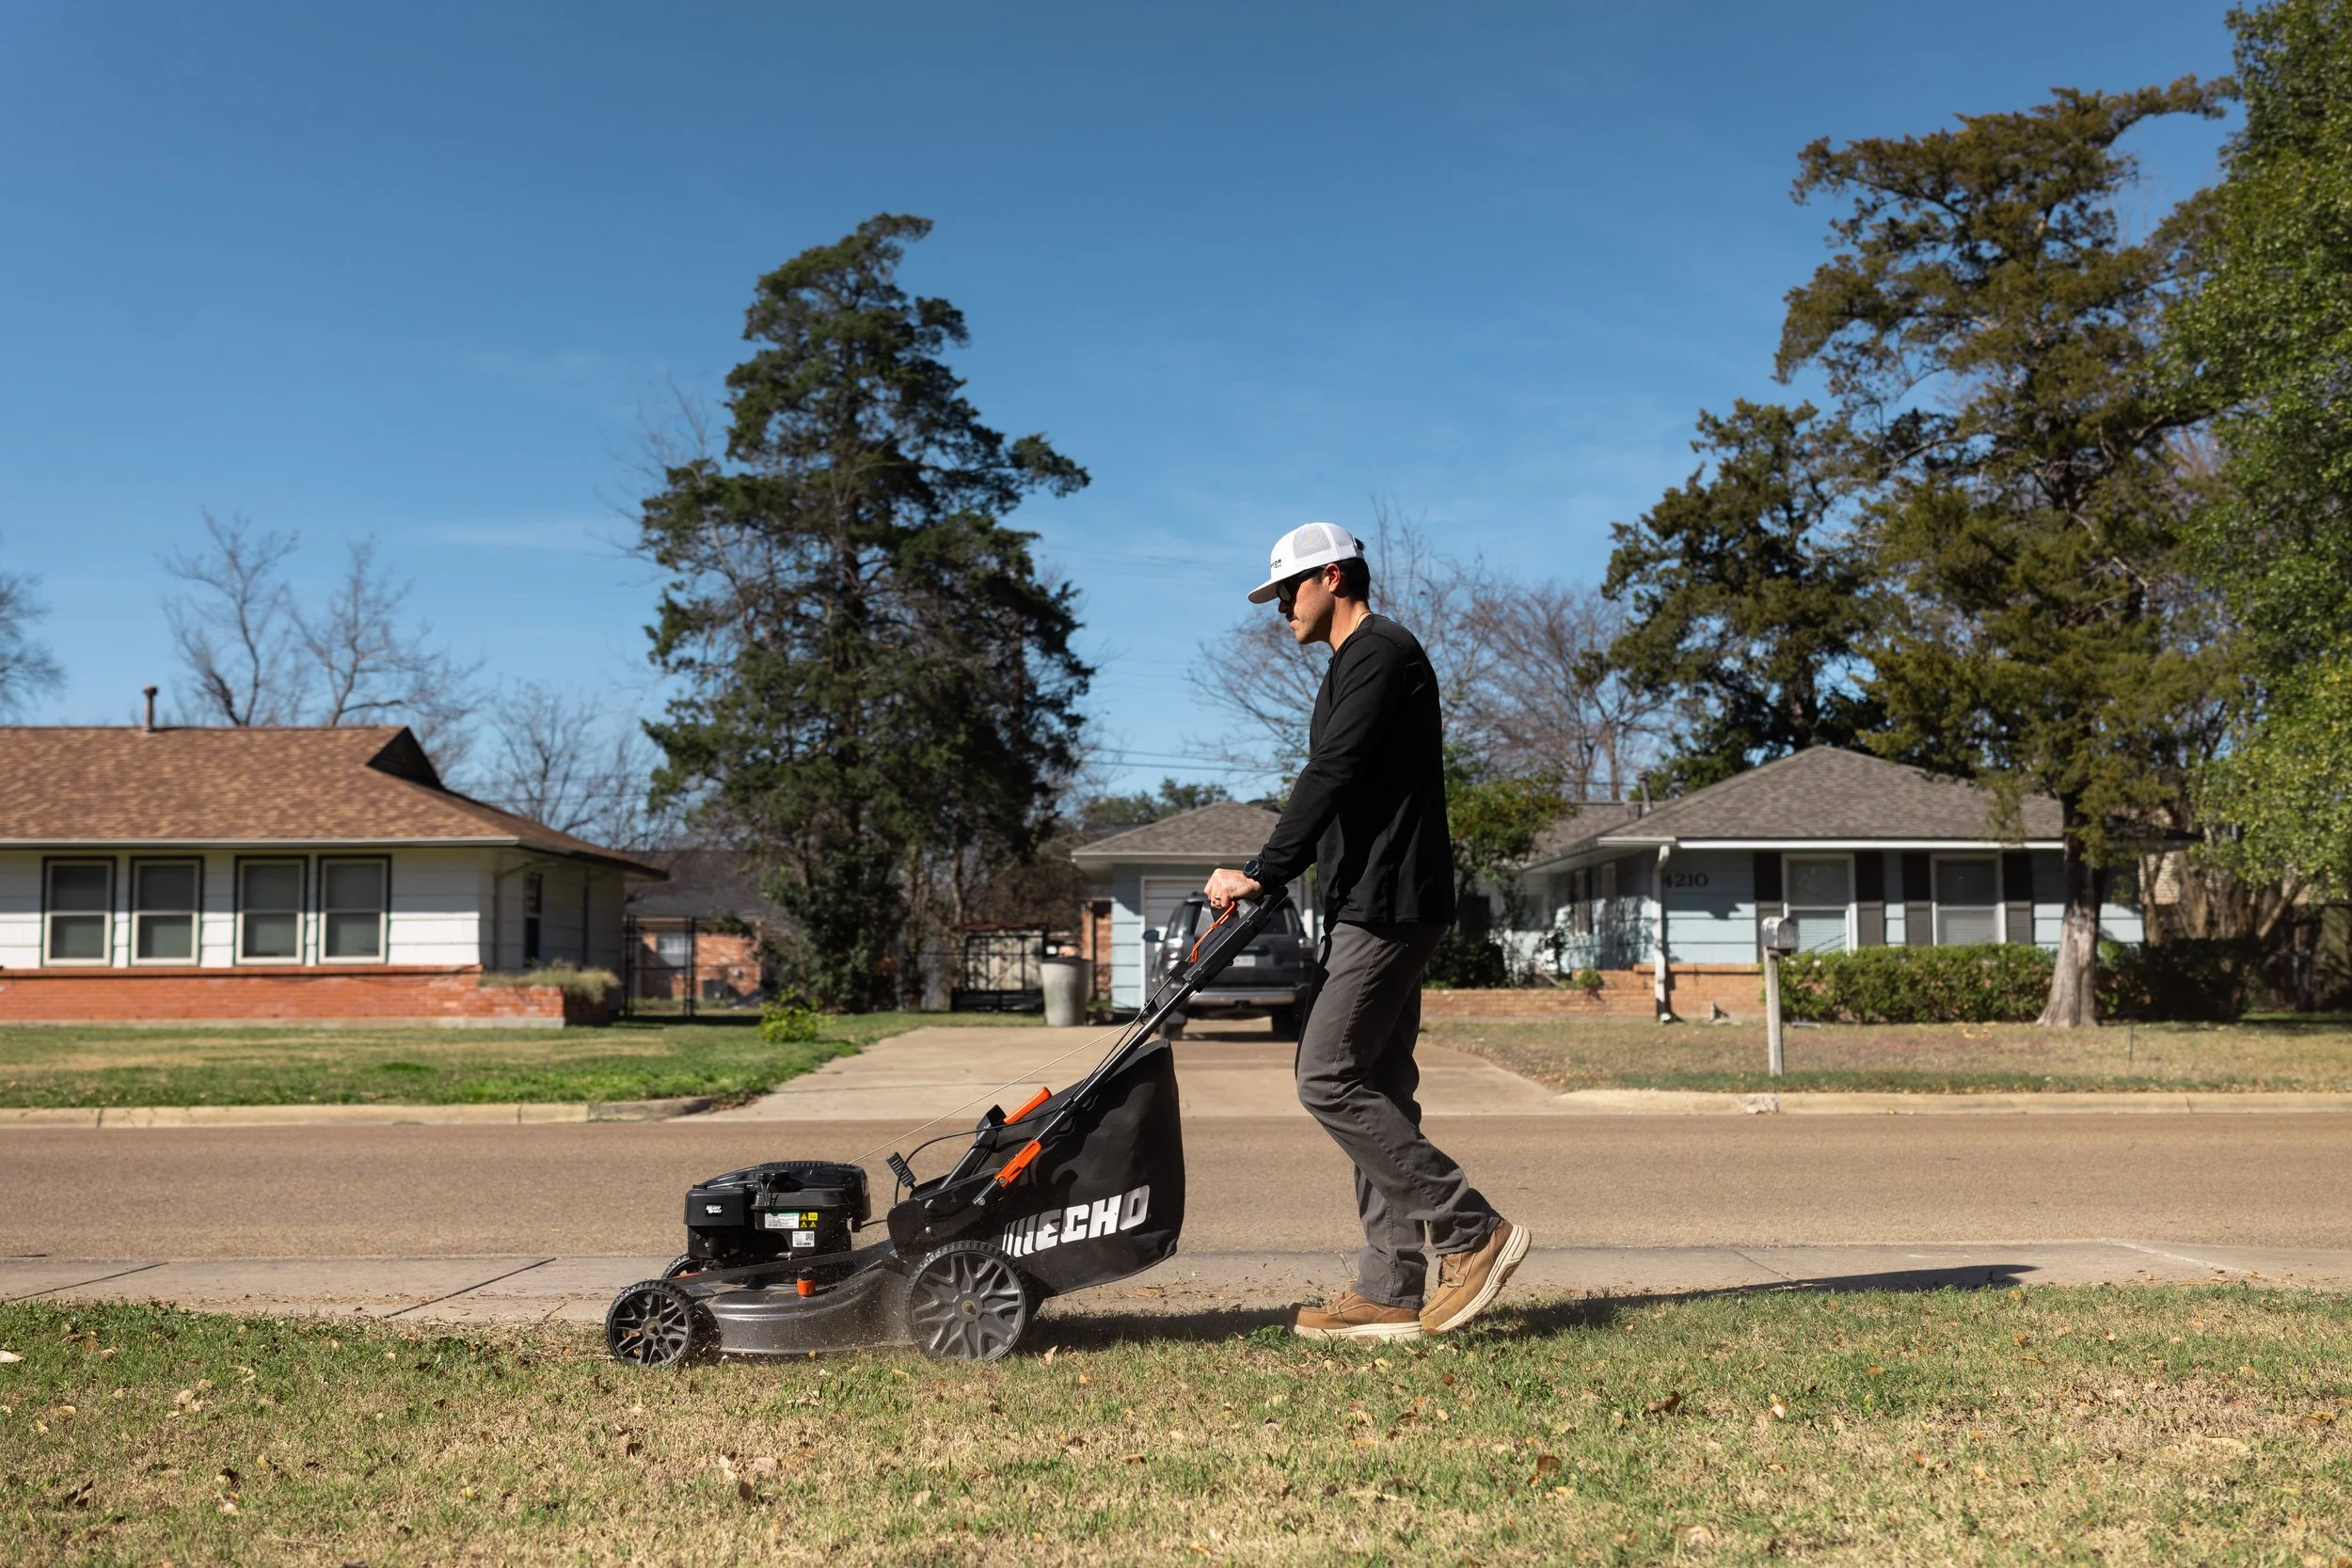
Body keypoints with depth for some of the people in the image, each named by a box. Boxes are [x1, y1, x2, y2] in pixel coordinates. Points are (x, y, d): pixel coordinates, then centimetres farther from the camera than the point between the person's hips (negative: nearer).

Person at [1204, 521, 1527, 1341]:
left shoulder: (1379, 653, -9)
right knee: (1374, 1087, 8)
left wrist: (1262, 873, -17)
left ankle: (1471, 1231, -7)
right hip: (1373, 907, 11)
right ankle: (1391, 1289, 11)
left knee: (1329, 1079, -13)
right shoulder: (1361, 660, 24)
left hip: (1387, 907, -11)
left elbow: (1331, 778, -18)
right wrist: (1266, 878, 17)